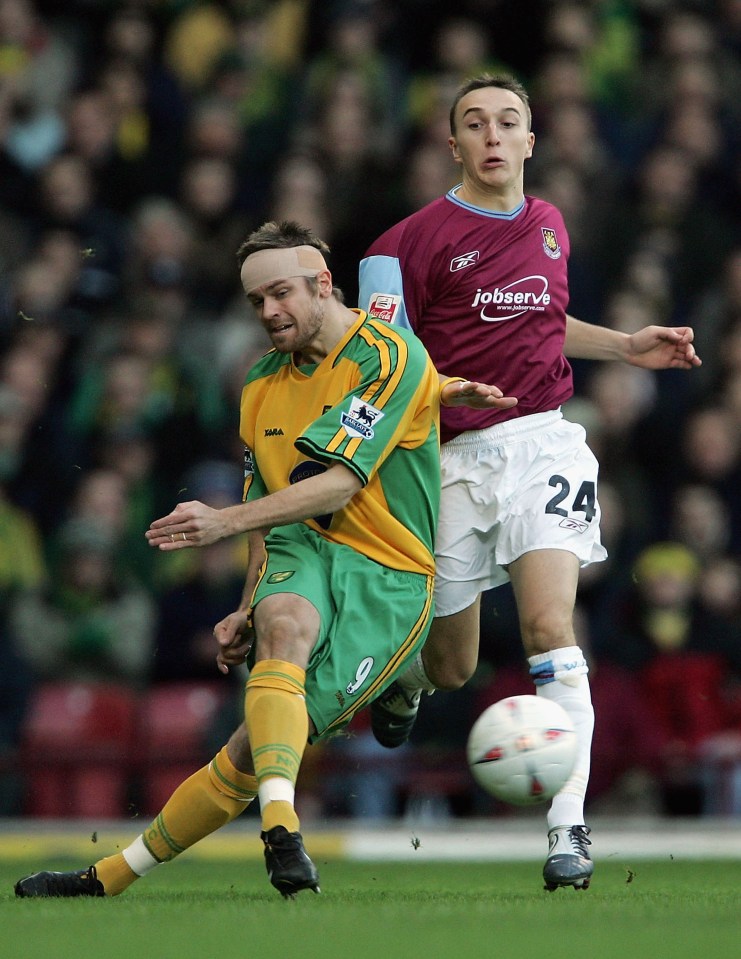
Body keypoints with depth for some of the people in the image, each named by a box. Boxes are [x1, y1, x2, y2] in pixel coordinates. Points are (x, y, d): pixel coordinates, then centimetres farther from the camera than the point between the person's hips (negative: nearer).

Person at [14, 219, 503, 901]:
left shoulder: (389, 354, -8)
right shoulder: (263, 386, 16)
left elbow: (338, 485, -16)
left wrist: (225, 521, -23)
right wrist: (248, 608, 10)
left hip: (387, 575, -6)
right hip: (302, 553, 6)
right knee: (284, 621, -29)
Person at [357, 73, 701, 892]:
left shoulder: (548, 225, 13)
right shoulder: (415, 240, -5)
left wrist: (627, 347, 20)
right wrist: (445, 391, -25)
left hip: (542, 440, 2)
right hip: (454, 456, -2)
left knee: (549, 627, -17)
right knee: (453, 667, 7)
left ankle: (567, 825, -16)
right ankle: (404, 672, 46)